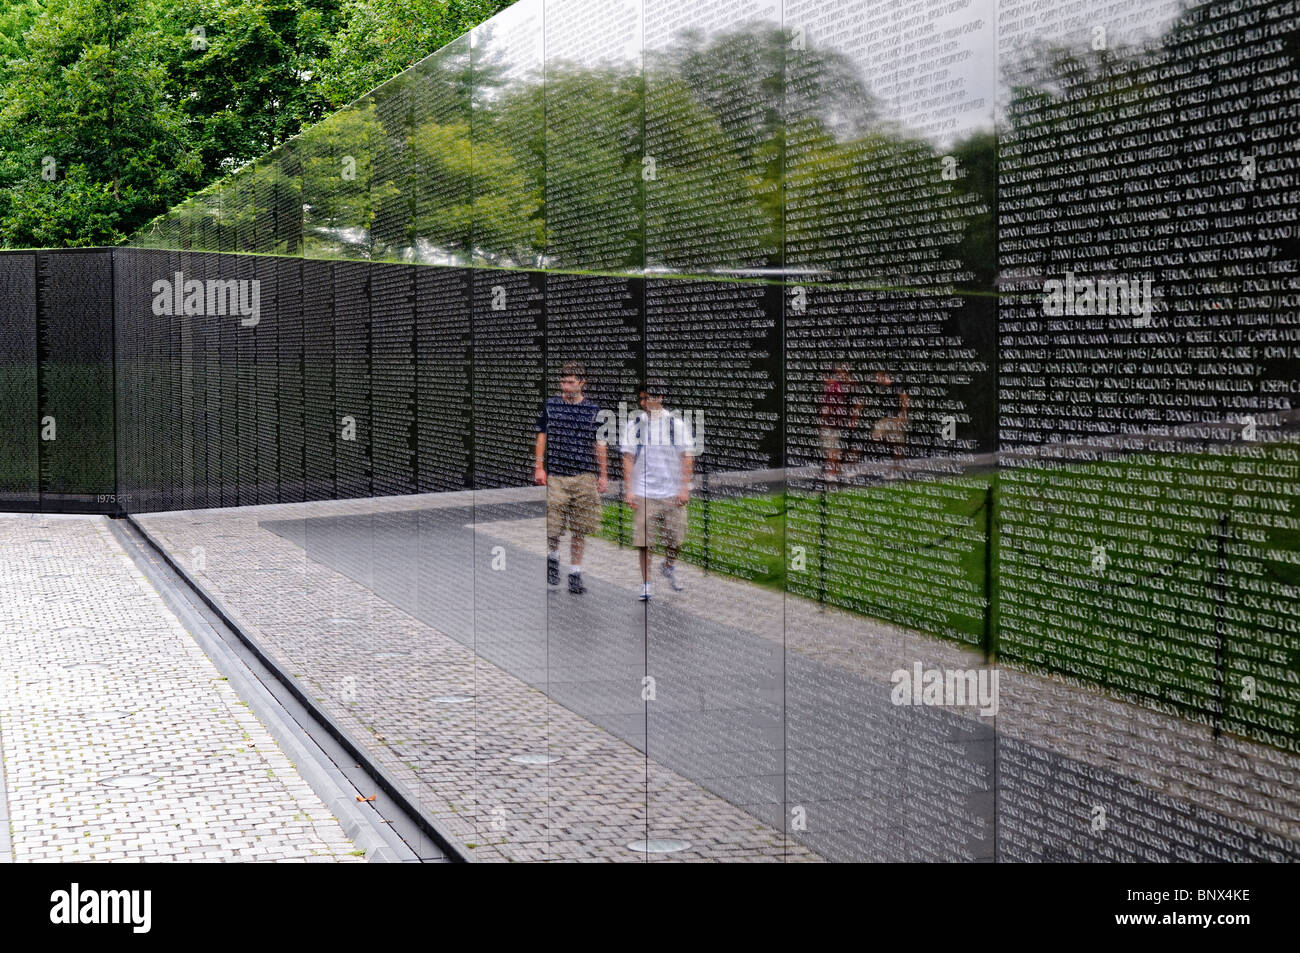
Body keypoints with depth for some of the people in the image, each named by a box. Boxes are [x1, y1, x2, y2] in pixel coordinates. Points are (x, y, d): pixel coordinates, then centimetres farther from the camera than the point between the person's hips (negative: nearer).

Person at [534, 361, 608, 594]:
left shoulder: (593, 410, 7)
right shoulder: (550, 406, 6)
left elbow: (599, 444, 11)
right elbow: (542, 438, 9)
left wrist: (603, 474, 8)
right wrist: (539, 467, 1)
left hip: (584, 477, 1)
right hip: (555, 476, -1)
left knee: (579, 530, 2)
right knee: (553, 527, -5)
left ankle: (575, 574, 11)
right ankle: (552, 558, 24)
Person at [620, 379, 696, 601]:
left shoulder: (677, 424, 1)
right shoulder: (634, 425, 3)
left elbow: (687, 458, 2)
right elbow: (628, 459, 3)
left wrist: (684, 488, -5)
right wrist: (628, 489, -4)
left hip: (673, 493, 0)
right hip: (643, 493, 0)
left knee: (675, 539, 5)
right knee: (644, 541, -3)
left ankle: (669, 567, 34)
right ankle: (646, 584, 9)